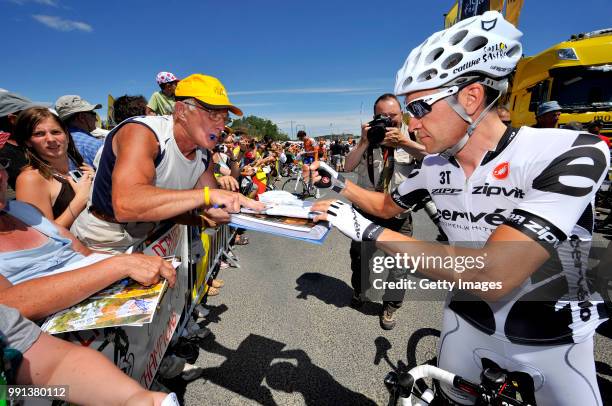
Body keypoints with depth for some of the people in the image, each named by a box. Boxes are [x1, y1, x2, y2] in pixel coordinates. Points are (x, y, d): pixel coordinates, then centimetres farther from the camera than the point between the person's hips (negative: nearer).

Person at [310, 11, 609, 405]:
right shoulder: (434, 167, -11)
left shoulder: (571, 154, -27)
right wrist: (337, 181, 0)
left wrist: (366, 230, -33)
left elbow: (491, 276, -37)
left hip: (553, 336, -4)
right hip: (468, 320, 5)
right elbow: (388, 206, 9)